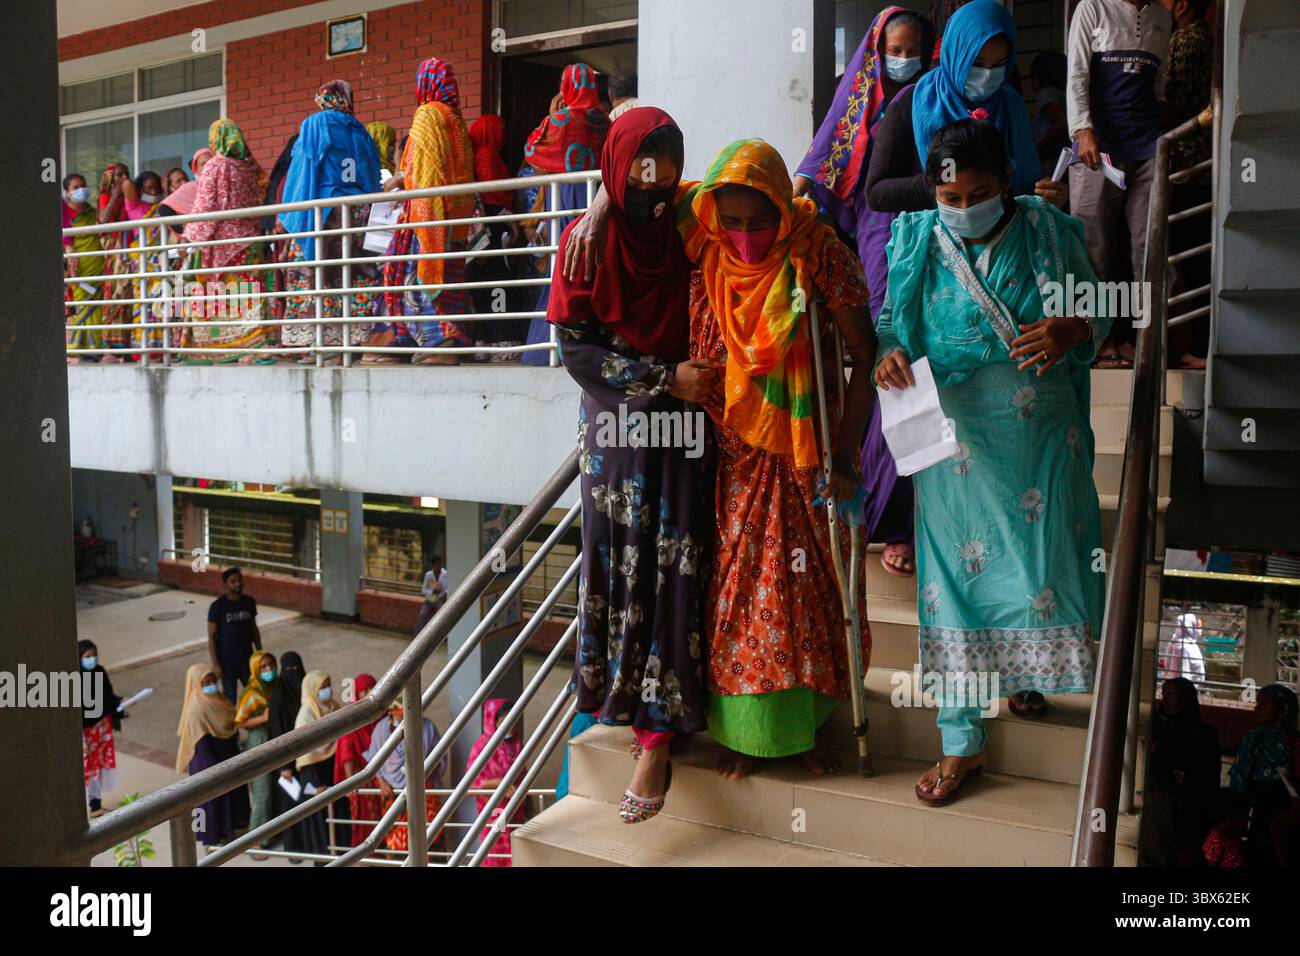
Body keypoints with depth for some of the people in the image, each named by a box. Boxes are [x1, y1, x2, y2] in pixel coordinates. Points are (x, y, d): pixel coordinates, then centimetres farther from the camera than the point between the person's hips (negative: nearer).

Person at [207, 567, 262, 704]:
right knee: (230, 699, 5)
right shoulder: (217, 606, -13)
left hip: (247, 659, 4)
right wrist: (215, 663, -13)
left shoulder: (249, 602, 0)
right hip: (227, 662, -3)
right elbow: (211, 637, -10)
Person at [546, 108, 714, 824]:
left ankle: (656, 739, 2)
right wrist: (666, 376, -14)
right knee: (618, 570, 5)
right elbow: (575, 347, -7)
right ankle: (623, 699, 27)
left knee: (672, 575, -3)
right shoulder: (586, 242, -1)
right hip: (615, 434, -1)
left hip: (680, 430, 1)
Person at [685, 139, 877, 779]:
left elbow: (865, 358, -12)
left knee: (810, 587, 9)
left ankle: (806, 722, 28)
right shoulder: (702, 257, -7)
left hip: (805, 454, -1)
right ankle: (745, 726, 25)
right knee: (737, 588, 8)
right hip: (732, 457, 2)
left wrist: (845, 455, -16)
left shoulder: (819, 256, -15)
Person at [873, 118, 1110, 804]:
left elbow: (1098, 310, 3)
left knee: (1039, 553, 10)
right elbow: (891, 323, 5)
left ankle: (1029, 672, 44)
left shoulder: (1048, 232, -2)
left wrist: (1068, 330, -21)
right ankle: (962, 742, 13)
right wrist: (890, 355, -19)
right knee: (956, 569, 1)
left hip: (1041, 433, 1)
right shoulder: (916, 243, 0)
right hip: (955, 436, 0)